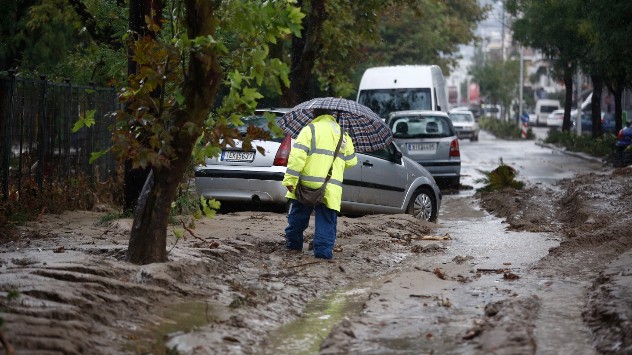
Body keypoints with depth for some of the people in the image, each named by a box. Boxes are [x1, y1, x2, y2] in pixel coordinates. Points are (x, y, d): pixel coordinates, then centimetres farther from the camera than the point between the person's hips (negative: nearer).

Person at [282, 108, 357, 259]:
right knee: (326, 221, 5)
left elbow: (297, 155, -13)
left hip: (306, 184, -2)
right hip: (331, 189, 2)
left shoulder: (310, 129, -3)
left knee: (297, 217, 15)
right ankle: (323, 251, -1)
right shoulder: (342, 134, 13)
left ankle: (293, 243, 26)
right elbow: (351, 161, 21)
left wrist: (290, 179, -12)